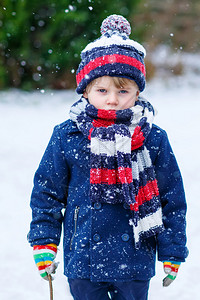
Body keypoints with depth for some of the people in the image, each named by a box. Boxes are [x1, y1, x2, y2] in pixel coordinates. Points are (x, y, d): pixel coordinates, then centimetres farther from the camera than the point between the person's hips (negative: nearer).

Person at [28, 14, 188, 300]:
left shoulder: (153, 139, -2)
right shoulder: (66, 137, -2)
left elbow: (172, 198, 4)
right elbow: (46, 192, 6)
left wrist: (172, 253, 5)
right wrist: (43, 243, 4)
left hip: (134, 262, 0)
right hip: (82, 260, 1)